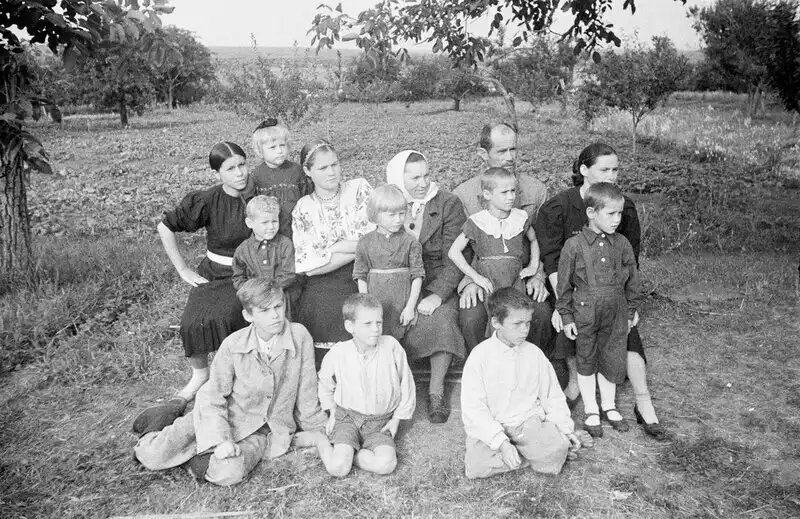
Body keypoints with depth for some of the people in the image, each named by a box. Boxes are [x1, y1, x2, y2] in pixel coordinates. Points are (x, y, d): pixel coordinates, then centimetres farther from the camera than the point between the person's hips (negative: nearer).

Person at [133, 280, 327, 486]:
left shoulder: (300, 336, -18)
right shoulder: (233, 345, -15)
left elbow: (307, 393, -6)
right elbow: (214, 397, -9)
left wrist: (320, 431, 5)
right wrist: (220, 439, -22)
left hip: (266, 429, -1)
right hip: (226, 417, 1)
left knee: (228, 474, -31)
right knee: (153, 457, -8)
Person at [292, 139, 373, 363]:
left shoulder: (359, 189, 5)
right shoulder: (303, 208, 6)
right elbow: (309, 266, -4)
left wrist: (331, 248, -7)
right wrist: (357, 250, -9)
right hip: (324, 288, 0)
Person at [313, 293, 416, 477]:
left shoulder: (391, 346, -13)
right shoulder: (338, 353, -11)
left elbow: (406, 384, 0)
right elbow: (324, 382, 13)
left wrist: (396, 419, 2)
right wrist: (332, 412, 11)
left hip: (380, 423, 1)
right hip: (347, 418, -1)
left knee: (386, 465, -24)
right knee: (337, 468, -20)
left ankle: (344, 452, -2)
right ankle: (322, 440, 11)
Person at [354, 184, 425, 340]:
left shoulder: (410, 242, -2)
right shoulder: (366, 243, 1)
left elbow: (417, 275, -2)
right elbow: (361, 276, 4)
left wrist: (410, 307, -7)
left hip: (402, 302, 0)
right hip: (375, 302, 1)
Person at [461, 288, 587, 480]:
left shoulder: (534, 354, 4)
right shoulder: (480, 356, -9)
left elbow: (553, 397, 13)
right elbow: (473, 408, -12)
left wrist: (567, 429, 1)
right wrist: (501, 441, -21)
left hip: (529, 422, 1)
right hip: (490, 427, 0)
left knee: (557, 450, -29)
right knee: (475, 466, -27)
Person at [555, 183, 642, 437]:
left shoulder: (622, 244, -1)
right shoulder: (574, 245, -11)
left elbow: (632, 280, 10)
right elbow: (564, 284, -5)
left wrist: (630, 312, 12)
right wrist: (566, 317, -4)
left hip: (615, 313, 3)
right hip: (584, 313, -3)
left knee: (612, 361, 12)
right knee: (586, 362, 10)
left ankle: (609, 406, 33)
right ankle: (591, 411, 26)